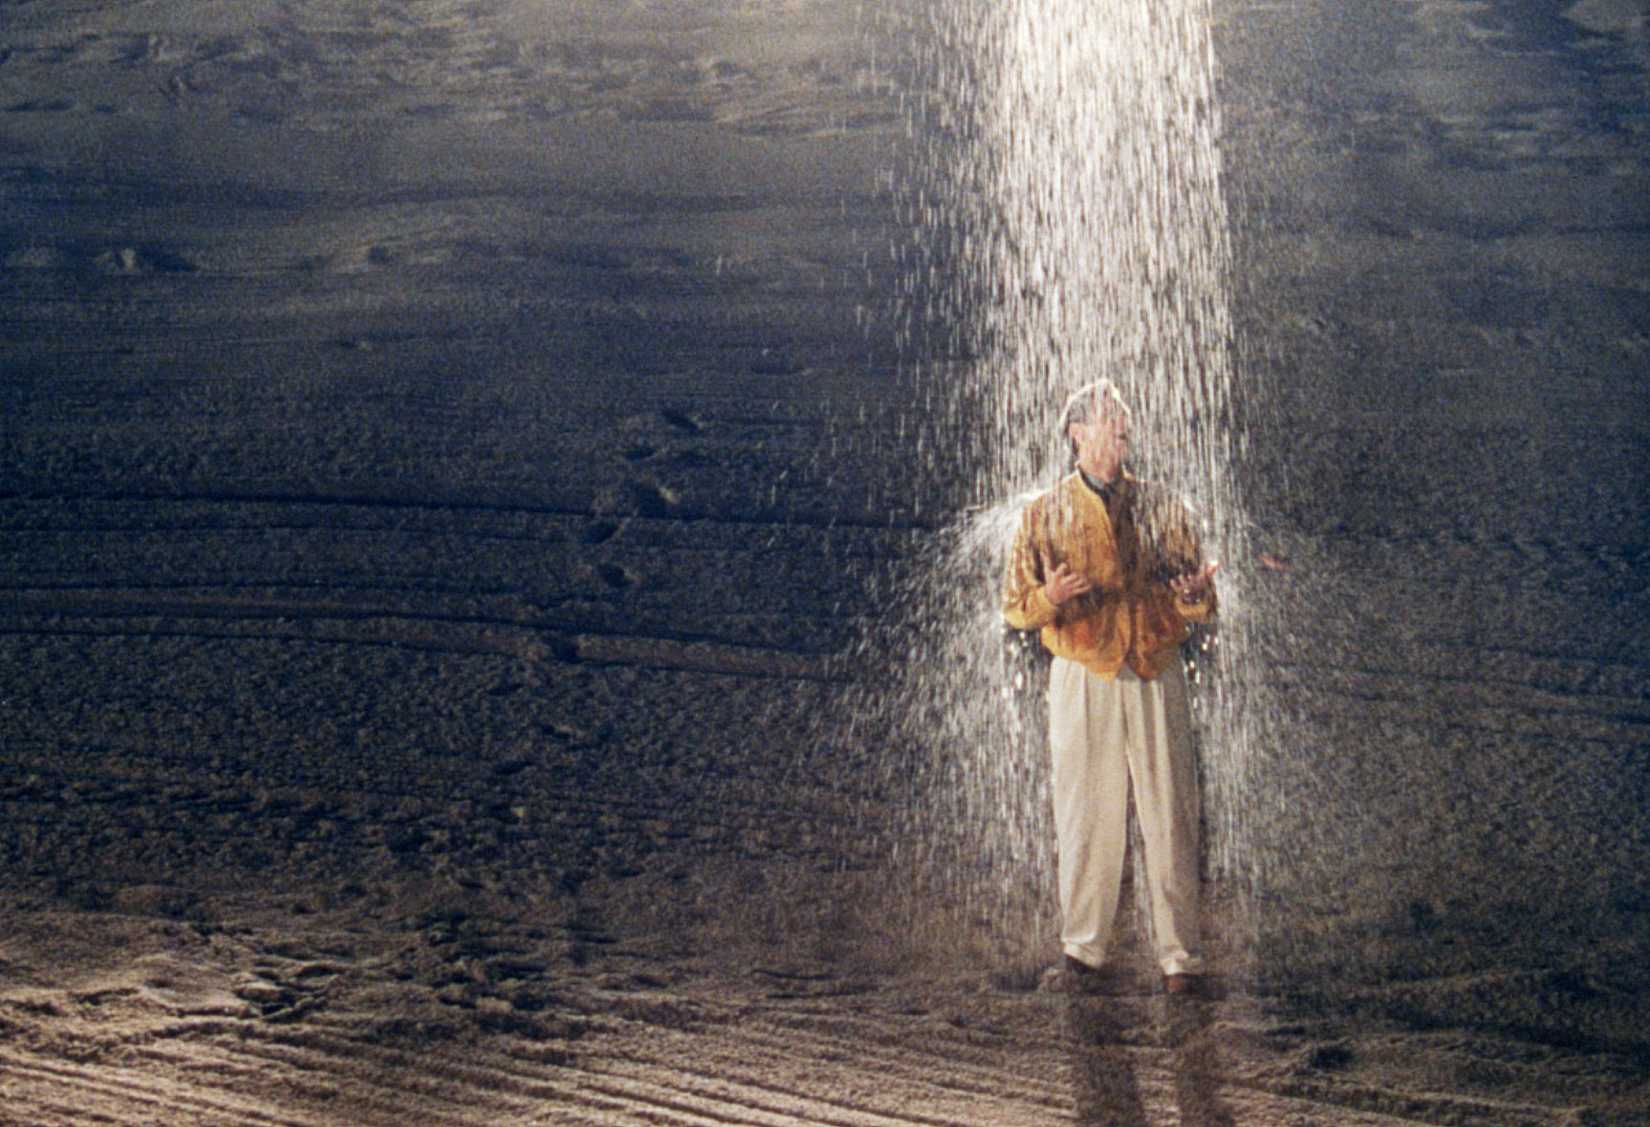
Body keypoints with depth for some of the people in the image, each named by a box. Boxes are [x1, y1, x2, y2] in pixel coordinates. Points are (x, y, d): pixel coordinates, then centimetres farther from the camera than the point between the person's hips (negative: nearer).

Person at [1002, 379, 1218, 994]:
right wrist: (1049, 598, -16)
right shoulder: (1044, 515, 7)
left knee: (1170, 816, -2)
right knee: (1086, 815, 1)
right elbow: (1013, 605, 5)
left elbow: (1200, 607, 10)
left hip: (1156, 678, 1)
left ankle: (1180, 954, 4)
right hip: (1082, 681, -1)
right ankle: (1083, 946, 12)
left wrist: (1195, 594, -14)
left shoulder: (1161, 510, 10)